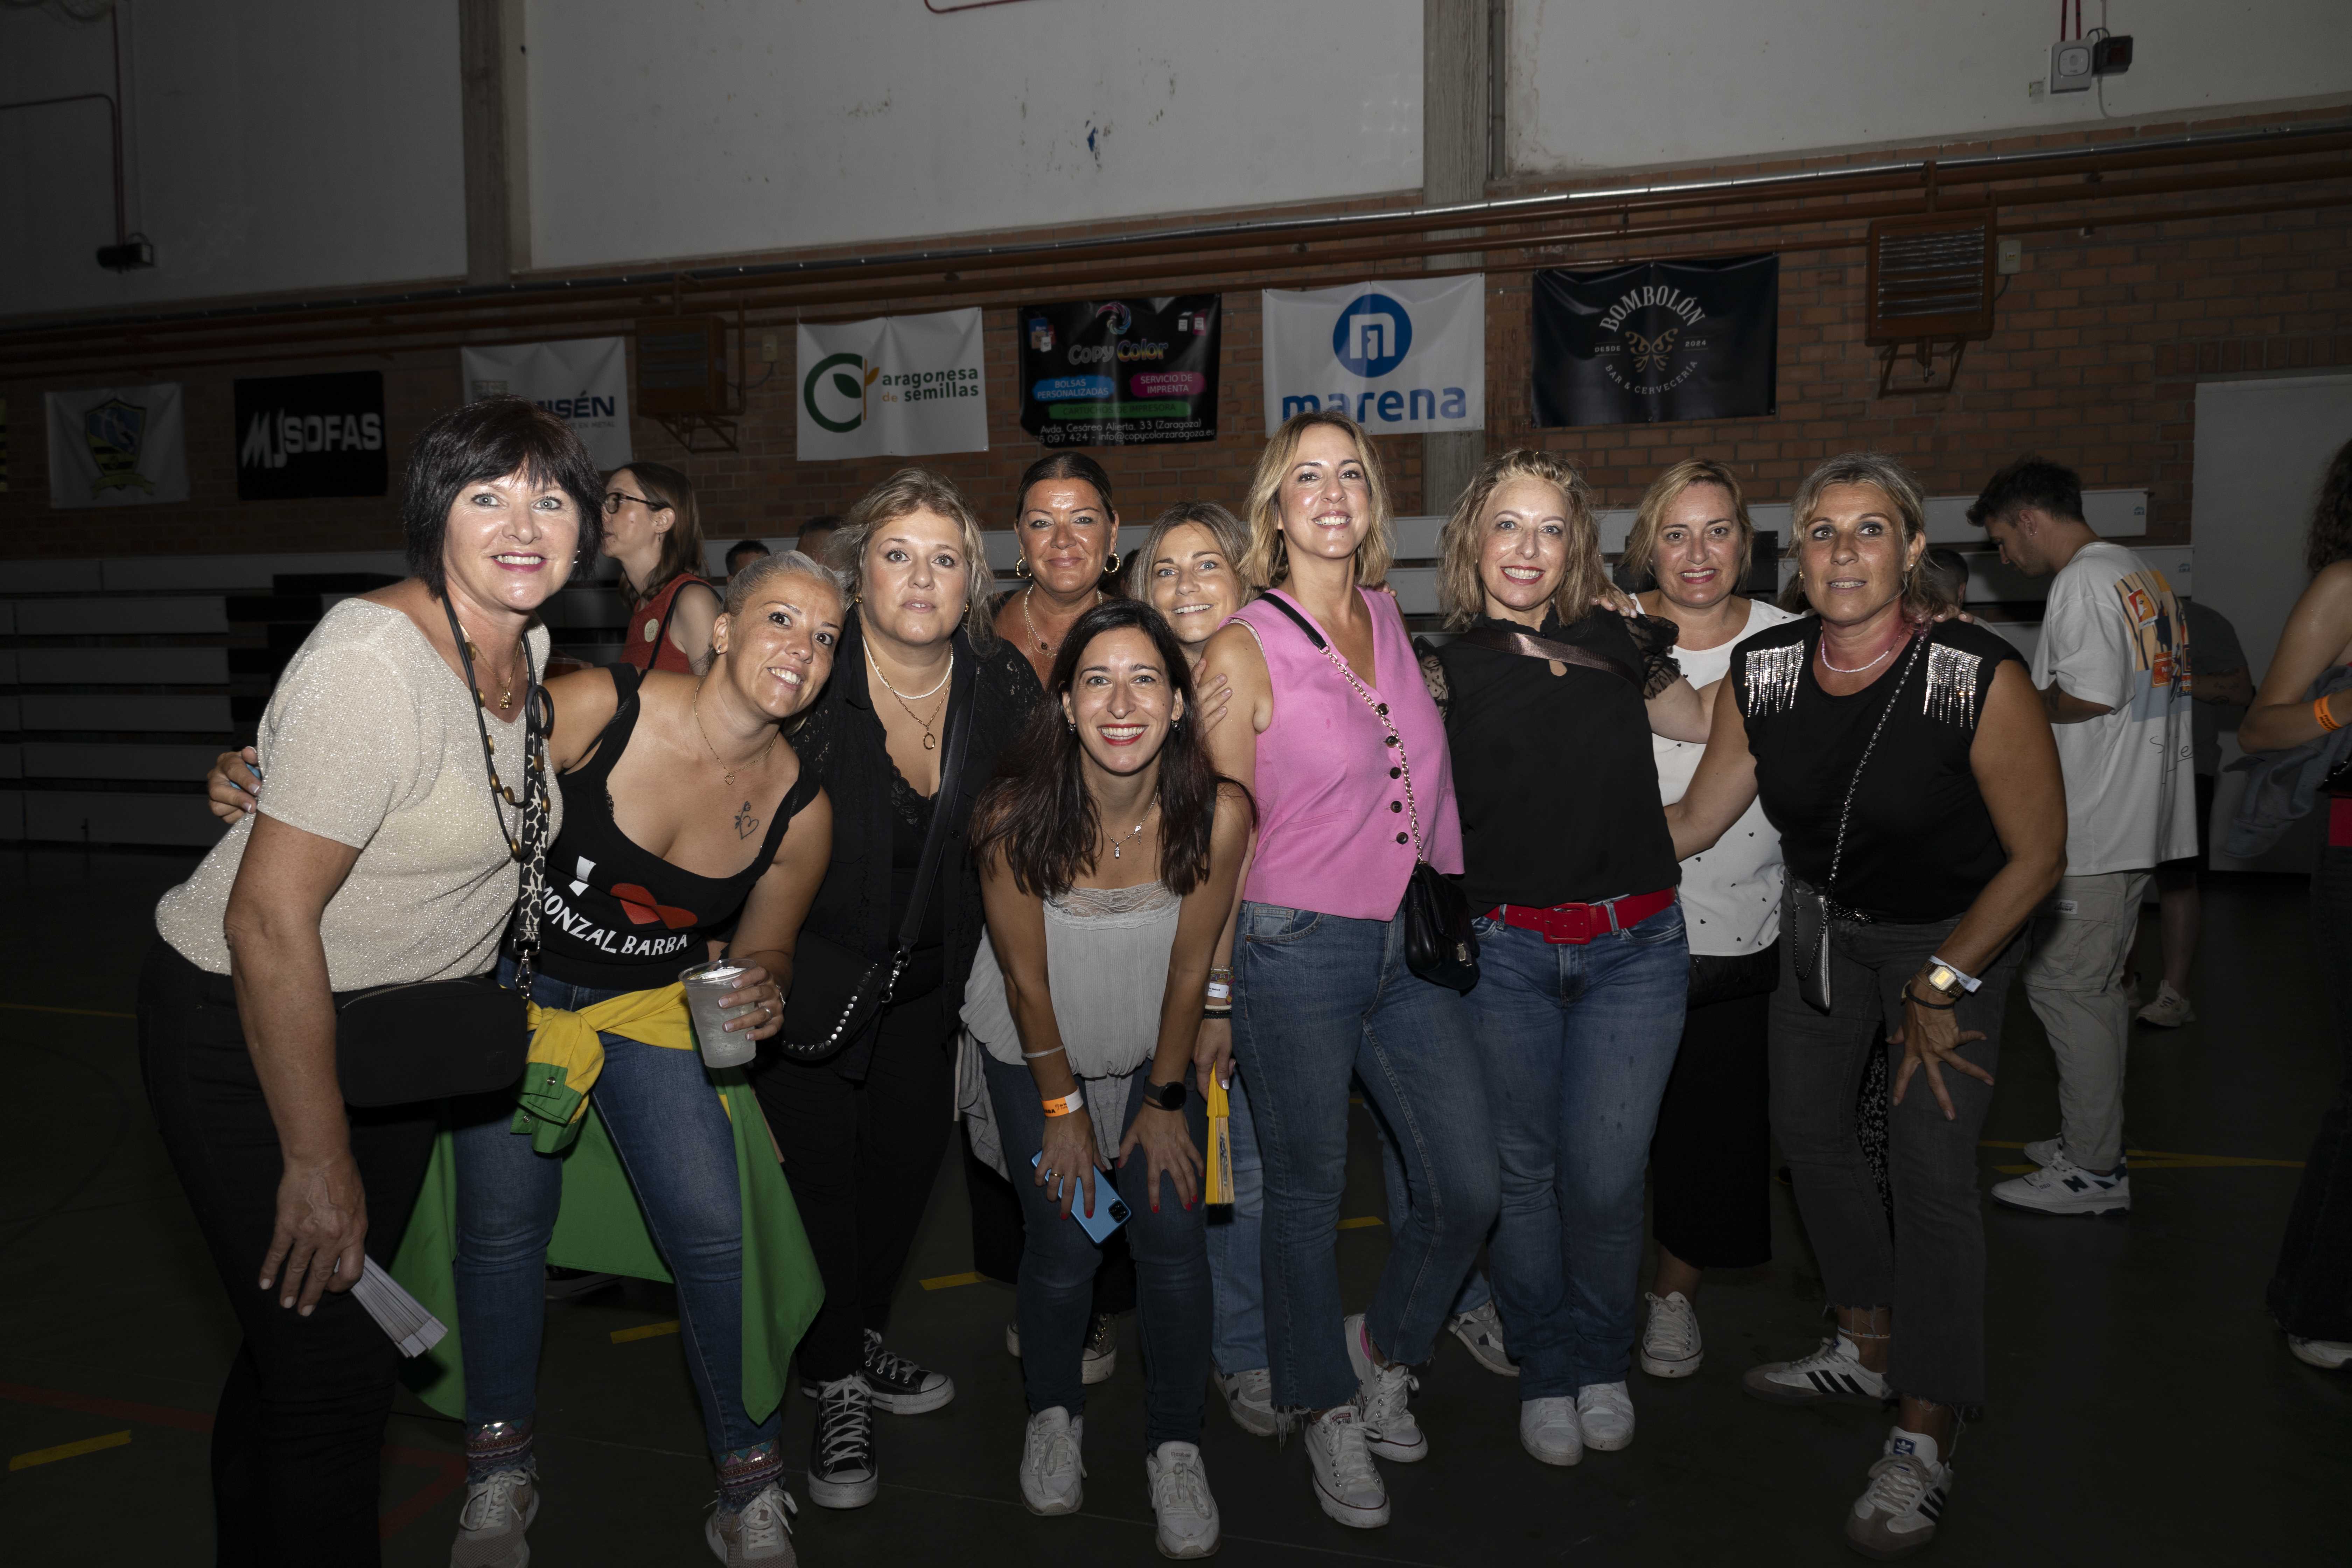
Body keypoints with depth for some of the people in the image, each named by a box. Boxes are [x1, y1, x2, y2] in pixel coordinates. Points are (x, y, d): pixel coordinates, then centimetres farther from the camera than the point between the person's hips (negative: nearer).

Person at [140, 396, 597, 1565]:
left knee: (326, 1321, 20)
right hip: (244, 1030, -8)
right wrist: (318, 1156, -24)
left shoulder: (527, 652, -1)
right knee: (329, 1363, -5)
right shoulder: (374, 661, -27)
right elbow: (269, 918, -28)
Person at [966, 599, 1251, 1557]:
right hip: (1036, 1050, -1)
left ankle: (1175, 1446, 19)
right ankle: (1054, 1415, 29)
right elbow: (1026, 976, -15)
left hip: (1155, 1048, 1)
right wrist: (1063, 1107, -6)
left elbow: (1189, 968, -12)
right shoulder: (1016, 816, -28)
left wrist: (1164, 1100, -3)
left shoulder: (1218, 814, -25)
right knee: (1064, 1248, -1)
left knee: (1173, 1240, -4)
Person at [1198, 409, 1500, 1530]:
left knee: (1469, 1189, 6)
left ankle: (1383, 1350, 33)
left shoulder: (1391, 620, 9)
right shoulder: (1242, 649, -7)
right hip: (1296, 947, -5)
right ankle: (1327, 1409, 31)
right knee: (1307, 1195, 8)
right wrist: (1216, 986, -2)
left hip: (1413, 945, 5)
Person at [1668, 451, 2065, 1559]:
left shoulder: (1982, 677, -29)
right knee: (1807, 1126, 14)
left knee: (1930, 1164, -11)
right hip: (1822, 925, 5)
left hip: (1952, 936, -5)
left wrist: (1943, 984, -15)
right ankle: (1870, 1347, 37)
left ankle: (1923, 1444, 4)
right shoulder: (1763, 671, -15)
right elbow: (1689, 824, -3)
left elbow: (2038, 855, -18)